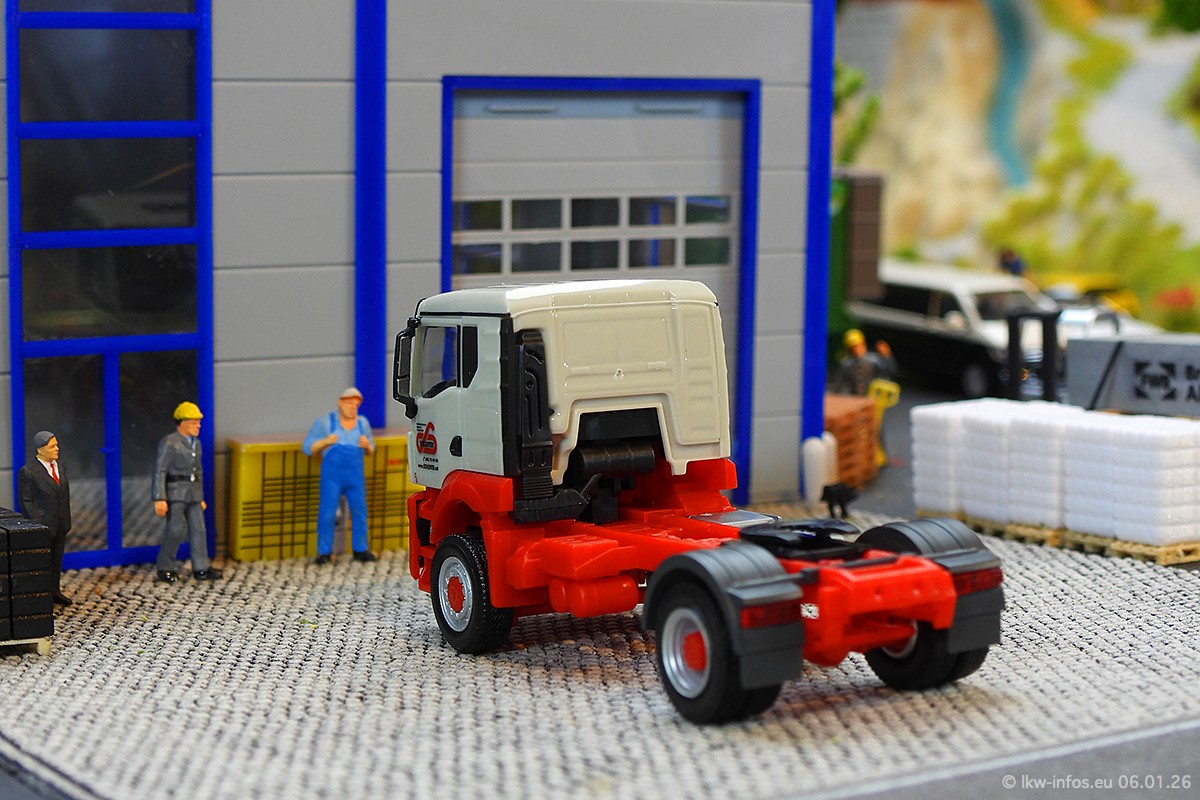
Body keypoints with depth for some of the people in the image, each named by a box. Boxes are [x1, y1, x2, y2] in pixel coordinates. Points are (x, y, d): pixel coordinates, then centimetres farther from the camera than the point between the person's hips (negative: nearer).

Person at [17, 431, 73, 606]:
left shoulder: (59, 466, 9)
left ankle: (55, 592, 26)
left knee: (57, 559, 15)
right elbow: (26, 501, -13)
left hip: (60, 525, 7)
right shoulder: (28, 472, -14)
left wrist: (67, 520, 12)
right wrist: (37, 525, -17)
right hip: (42, 525, -7)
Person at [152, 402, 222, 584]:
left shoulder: (196, 443, 13)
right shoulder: (169, 443, -12)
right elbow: (159, 471, -15)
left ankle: (201, 569, 8)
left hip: (193, 493, 7)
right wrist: (159, 499, -20)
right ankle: (164, 568, 7)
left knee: (198, 529, 4)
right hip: (174, 492, -7)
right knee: (176, 530, -7)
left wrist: (200, 498, 21)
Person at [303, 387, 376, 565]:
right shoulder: (324, 422, -4)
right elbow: (307, 448, -3)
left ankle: (360, 550, 14)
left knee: (359, 512, 4)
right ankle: (324, 553, 3)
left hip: (355, 476, 3)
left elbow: (370, 450, 15)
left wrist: (367, 445, -9)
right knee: (327, 514, -4)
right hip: (332, 475, -3)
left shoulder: (362, 423, 6)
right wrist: (325, 441, -20)